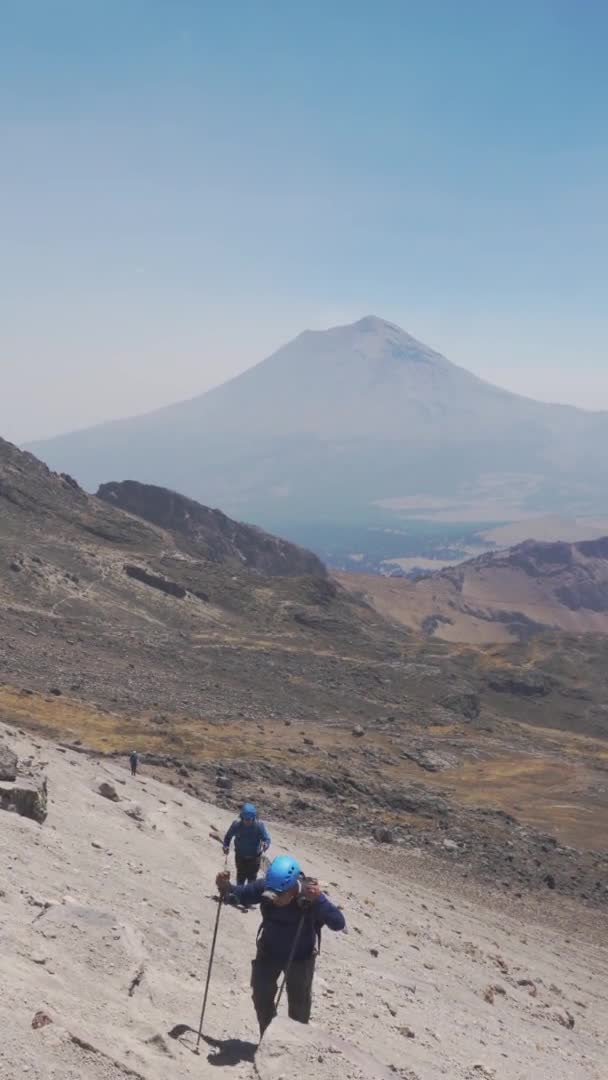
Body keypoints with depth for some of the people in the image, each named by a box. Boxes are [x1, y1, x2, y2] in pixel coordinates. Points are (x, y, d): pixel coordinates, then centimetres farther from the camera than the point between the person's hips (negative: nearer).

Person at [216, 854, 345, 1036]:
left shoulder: (310, 895, -37)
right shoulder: (264, 886, -30)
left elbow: (339, 924, -43)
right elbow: (240, 895, -11)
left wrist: (319, 899, -57)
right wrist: (225, 887, -33)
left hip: (300, 958, -2)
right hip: (269, 952, 2)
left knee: (299, 1003, 17)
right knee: (261, 997, 13)